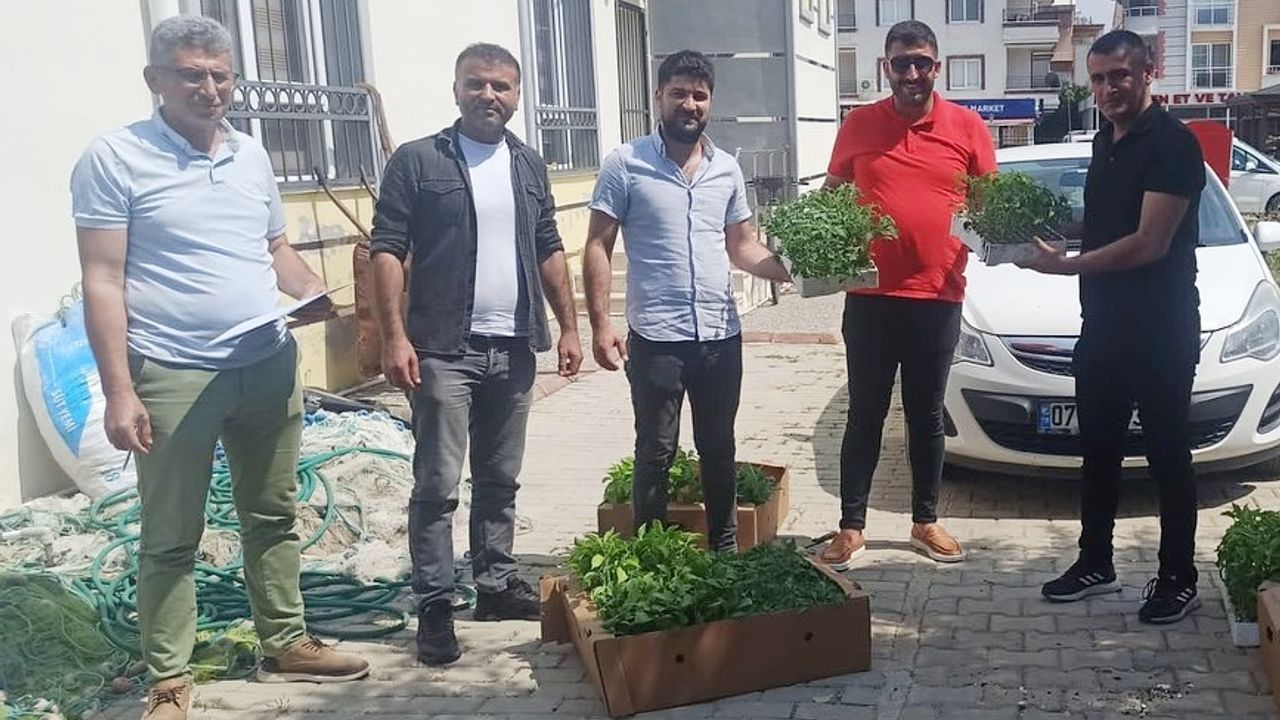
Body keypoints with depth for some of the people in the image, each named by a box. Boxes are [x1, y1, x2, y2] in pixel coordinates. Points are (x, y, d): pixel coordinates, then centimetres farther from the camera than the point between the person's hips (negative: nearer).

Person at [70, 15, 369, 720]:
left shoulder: (252, 154, 10)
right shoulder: (115, 158, -7)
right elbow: (103, 281, -10)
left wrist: (320, 293, -2)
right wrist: (119, 392, -15)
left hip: (269, 365, 6)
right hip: (172, 375, -5)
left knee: (272, 515, 16)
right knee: (171, 538, 4)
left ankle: (284, 644, 31)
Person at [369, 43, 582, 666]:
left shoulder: (530, 166, 12)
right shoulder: (417, 161, -4)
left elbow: (550, 252, 16)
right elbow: (387, 251, -8)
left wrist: (568, 327, 10)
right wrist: (395, 337, -16)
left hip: (514, 350, 5)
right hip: (444, 350, -5)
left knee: (501, 479, 14)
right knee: (437, 485, -1)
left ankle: (495, 583, 26)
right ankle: (434, 605, 8)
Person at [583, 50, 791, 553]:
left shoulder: (727, 169, 9)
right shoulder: (626, 164, -4)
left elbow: (742, 246, 15)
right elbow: (598, 247, -5)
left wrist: (795, 269, -4)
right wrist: (600, 325, -13)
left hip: (722, 335, 4)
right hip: (655, 338, -4)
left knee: (719, 450, 15)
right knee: (656, 453, 5)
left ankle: (724, 549, 28)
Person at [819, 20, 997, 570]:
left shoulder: (967, 126, 2)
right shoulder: (858, 125, 2)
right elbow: (831, 191, 13)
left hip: (938, 297, 1)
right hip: (870, 295, 0)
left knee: (927, 416, 12)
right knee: (865, 415, 6)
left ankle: (926, 522, 26)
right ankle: (851, 527, 16)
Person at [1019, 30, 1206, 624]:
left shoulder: (1172, 143, -14)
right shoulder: (1105, 141, 12)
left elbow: (1150, 243, -22)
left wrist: (1066, 265, -20)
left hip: (1161, 330, -8)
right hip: (1103, 324, 8)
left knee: (1167, 453, 2)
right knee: (1098, 448, 15)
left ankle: (1179, 579, 14)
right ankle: (1095, 564, 28)